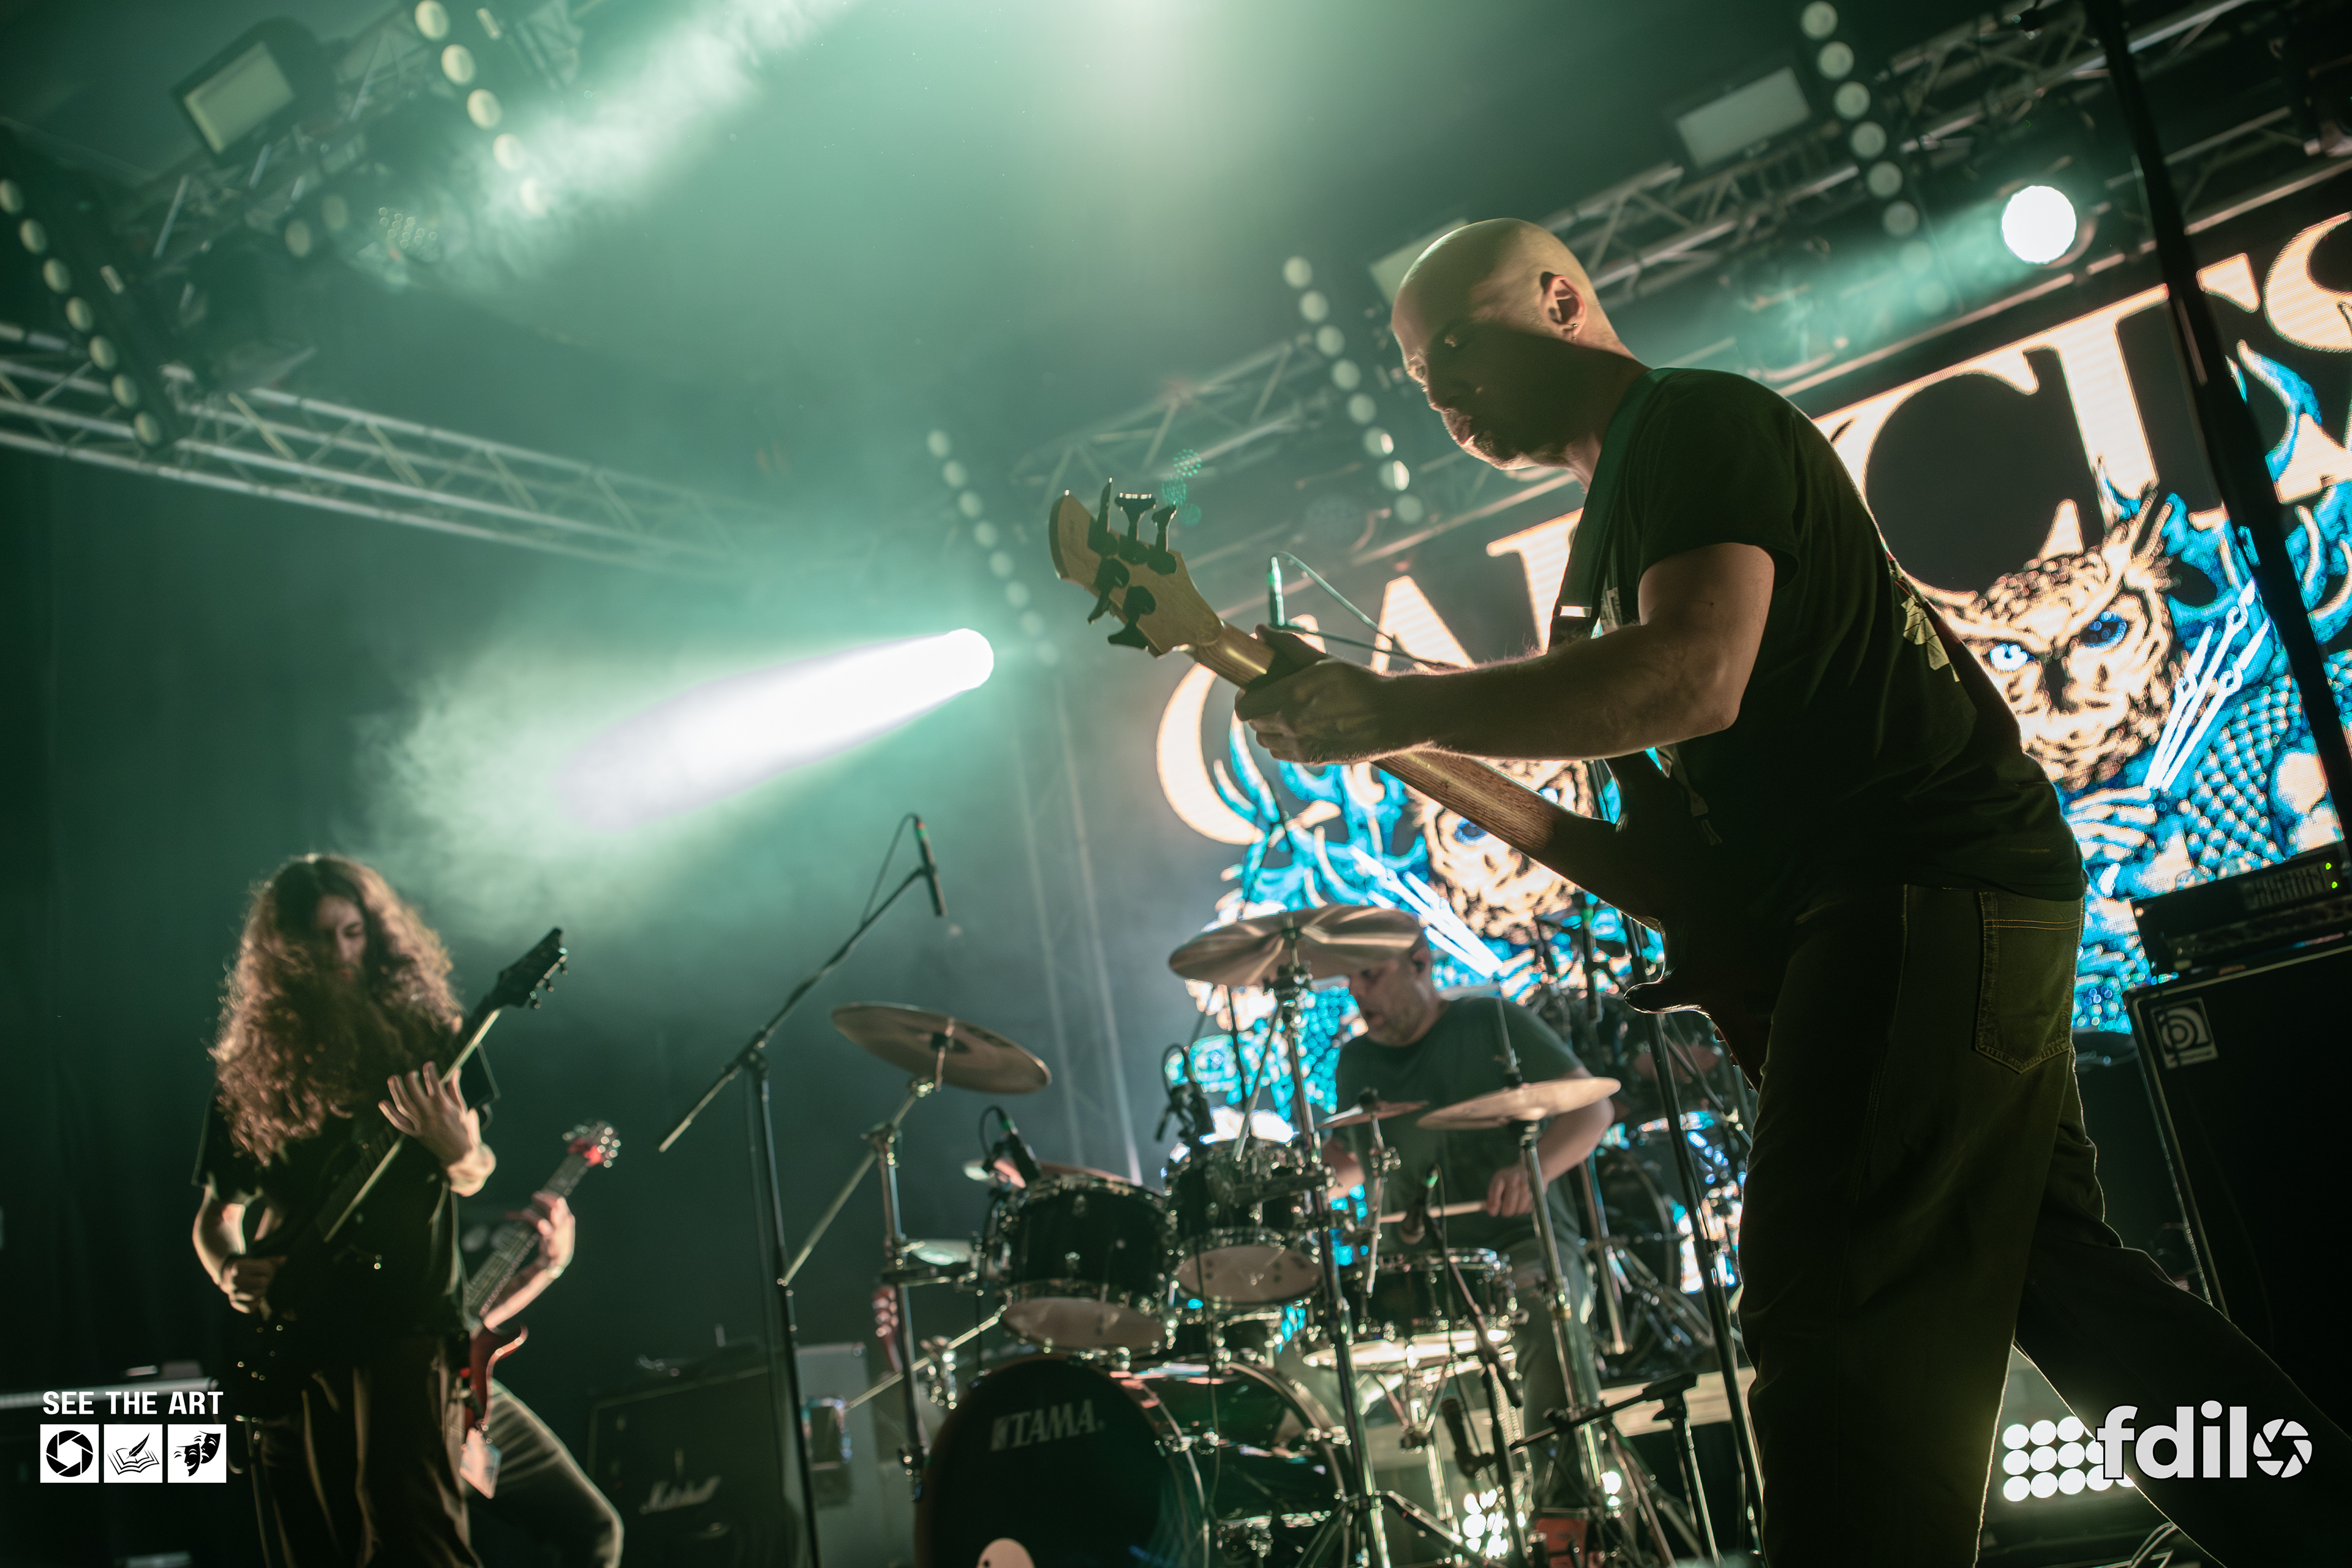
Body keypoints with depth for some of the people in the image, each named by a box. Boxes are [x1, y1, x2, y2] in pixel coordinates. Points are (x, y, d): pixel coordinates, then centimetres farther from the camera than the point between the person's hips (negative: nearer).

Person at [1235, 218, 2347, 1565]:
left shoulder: (1695, 419, -7)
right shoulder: (1625, 503, 24)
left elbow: (1695, 677, -25)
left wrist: (1395, 713, -25)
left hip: (1926, 895, -11)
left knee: (1837, 1310, -16)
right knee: (2052, 1274, 17)